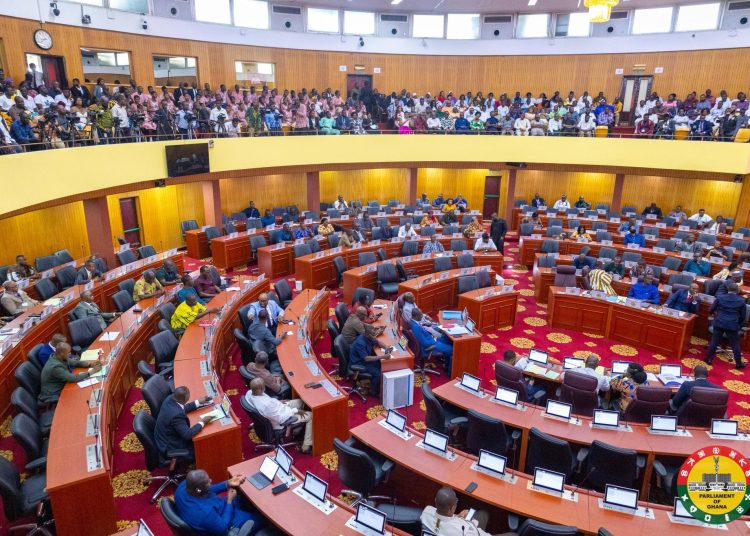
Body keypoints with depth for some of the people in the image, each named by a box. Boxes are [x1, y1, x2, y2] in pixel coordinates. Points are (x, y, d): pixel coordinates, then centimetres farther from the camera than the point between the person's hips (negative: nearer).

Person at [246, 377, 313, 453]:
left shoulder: (249, 393, -17)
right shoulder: (266, 404, -42)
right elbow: (281, 418, -28)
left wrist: (278, 402, 1)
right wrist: (295, 410, -15)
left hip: (274, 410, 8)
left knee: (300, 401, 20)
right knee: (311, 416, 2)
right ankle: (306, 447, 12)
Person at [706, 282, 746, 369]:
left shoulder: (720, 297, 0)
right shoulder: (741, 301, -1)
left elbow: (711, 310, 6)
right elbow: (742, 316, 7)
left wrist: (715, 314, 29)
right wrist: (739, 325, 23)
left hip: (719, 323, 1)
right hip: (733, 325, -1)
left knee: (714, 341, 10)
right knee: (735, 345, 8)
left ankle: (709, 359, 16)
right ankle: (739, 364, 18)